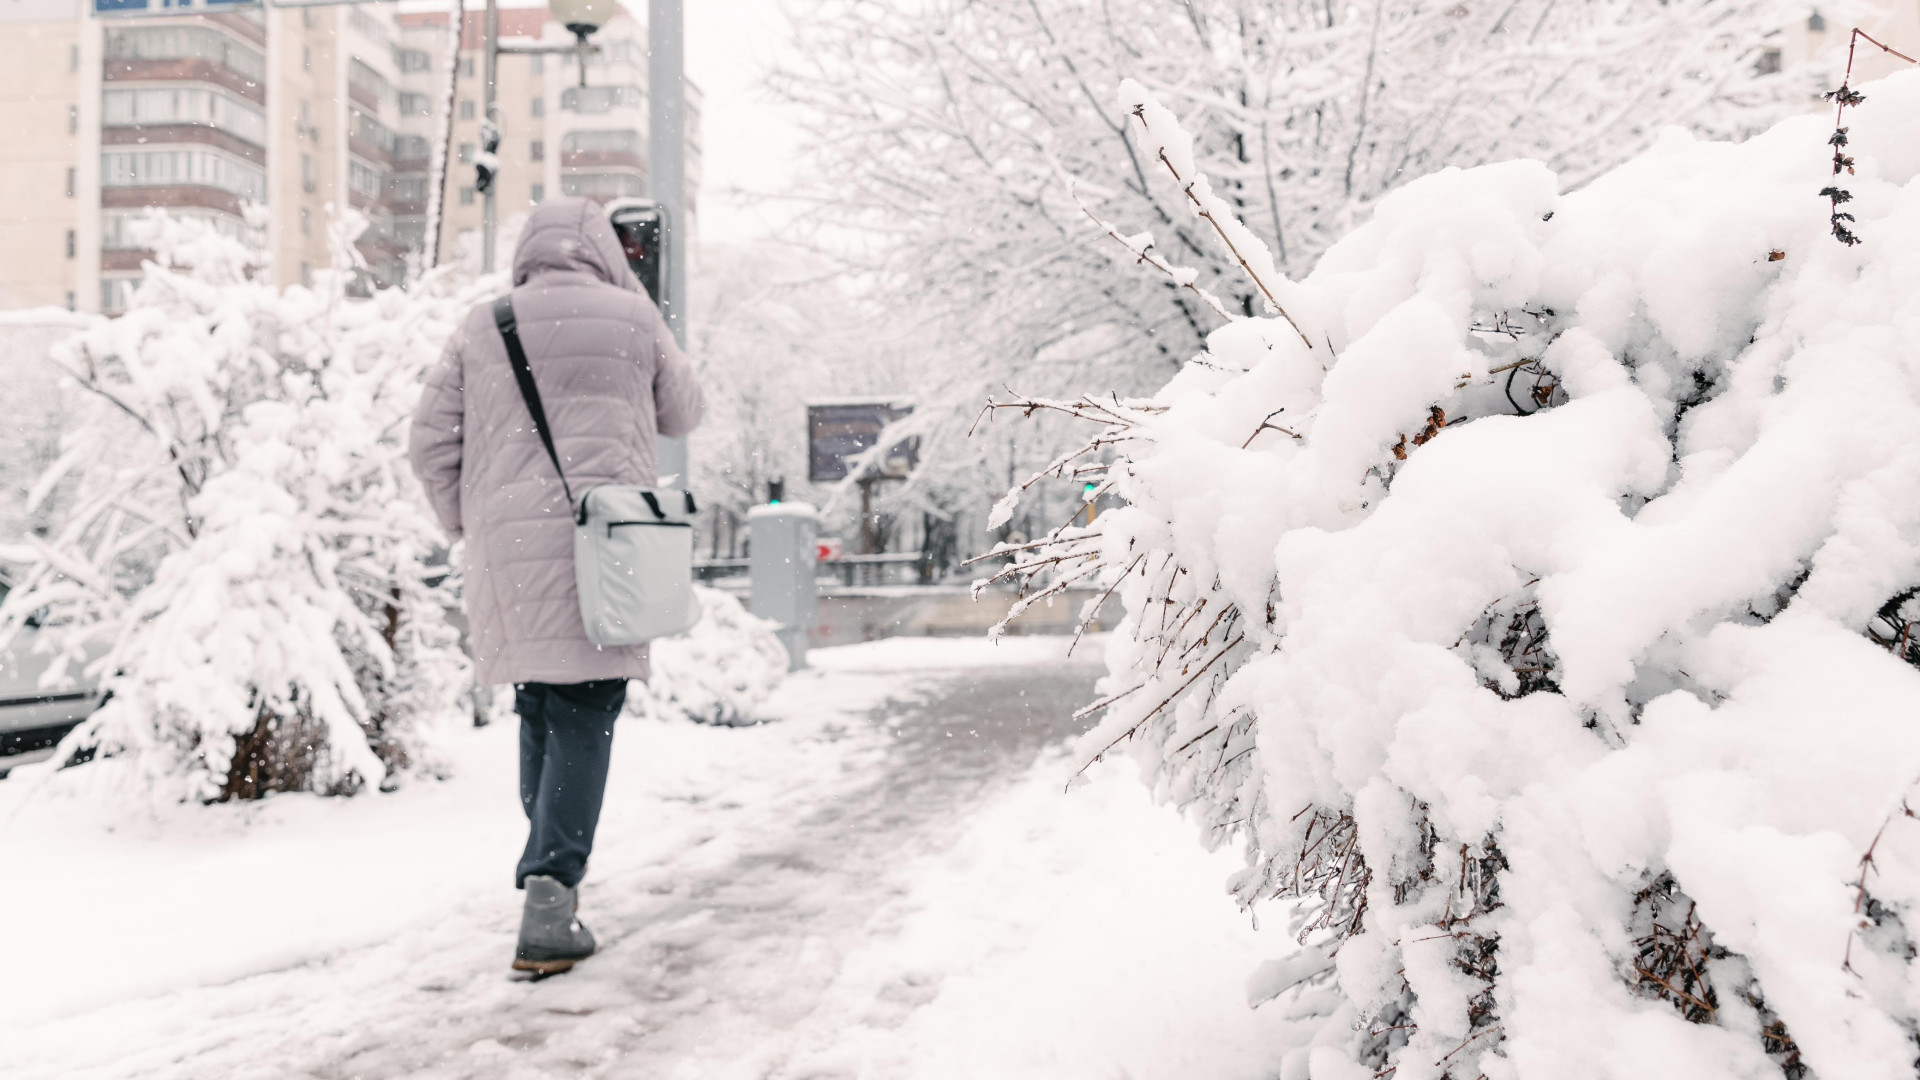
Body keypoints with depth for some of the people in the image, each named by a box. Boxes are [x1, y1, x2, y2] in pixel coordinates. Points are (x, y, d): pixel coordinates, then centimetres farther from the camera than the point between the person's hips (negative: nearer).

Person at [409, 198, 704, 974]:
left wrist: (465, 527, 19)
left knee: (540, 713, 16)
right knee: (583, 720, -3)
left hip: (506, 550, 3)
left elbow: (431, 440, 6)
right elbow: (682, 415, 19)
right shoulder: (633, 319, 5)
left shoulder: (481, 327, 10)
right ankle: (549, 893, -15)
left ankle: (553, 884, 22)